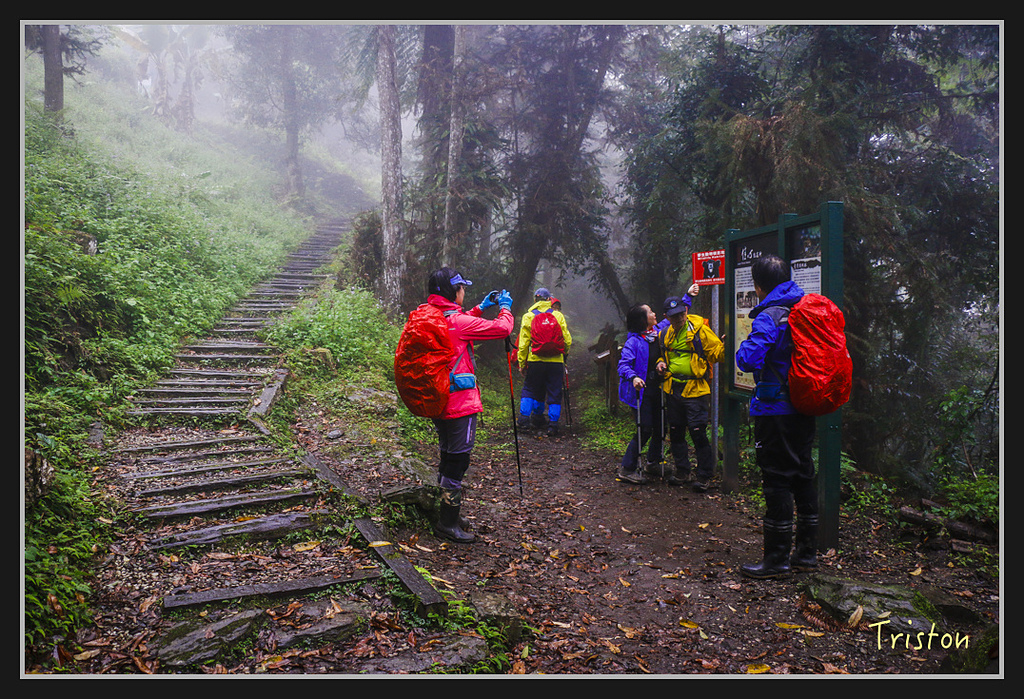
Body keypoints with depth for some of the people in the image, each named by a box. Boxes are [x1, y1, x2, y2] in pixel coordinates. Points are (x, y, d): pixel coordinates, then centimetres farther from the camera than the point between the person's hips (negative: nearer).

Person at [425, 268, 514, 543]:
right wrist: (505, 307, 6)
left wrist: (481, 308, 26)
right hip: (460, 402, -9)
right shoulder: (458, 321, -18)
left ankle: (448, 514, 31)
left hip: (437, 402, 9)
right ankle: (448, 523, 7)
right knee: (457, 460, 0)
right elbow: (502, 328, -13)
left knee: (448, 458, 19)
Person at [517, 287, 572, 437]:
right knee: (554, 393, 6)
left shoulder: (528, 316, 3)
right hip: (556, 361, 0)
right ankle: (553, 424, 4)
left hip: (535, 361, 0)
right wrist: (564, 353, 22)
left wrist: (522, 363, 6)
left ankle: (524, 418, 6)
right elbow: (567, 340, 4)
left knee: (529, 390, 15)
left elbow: (523, 342, 1)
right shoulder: (558, 315, 4)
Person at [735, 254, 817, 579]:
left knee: (776, 481, -2)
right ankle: (807, 552, 24)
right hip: (804, 409, 8)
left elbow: (748, 359, -25)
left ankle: (777, 559, 5)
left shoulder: (769, 317, -16)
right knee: (803, 475, 14)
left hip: (775, 409, -8)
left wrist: (744, 347, -6)